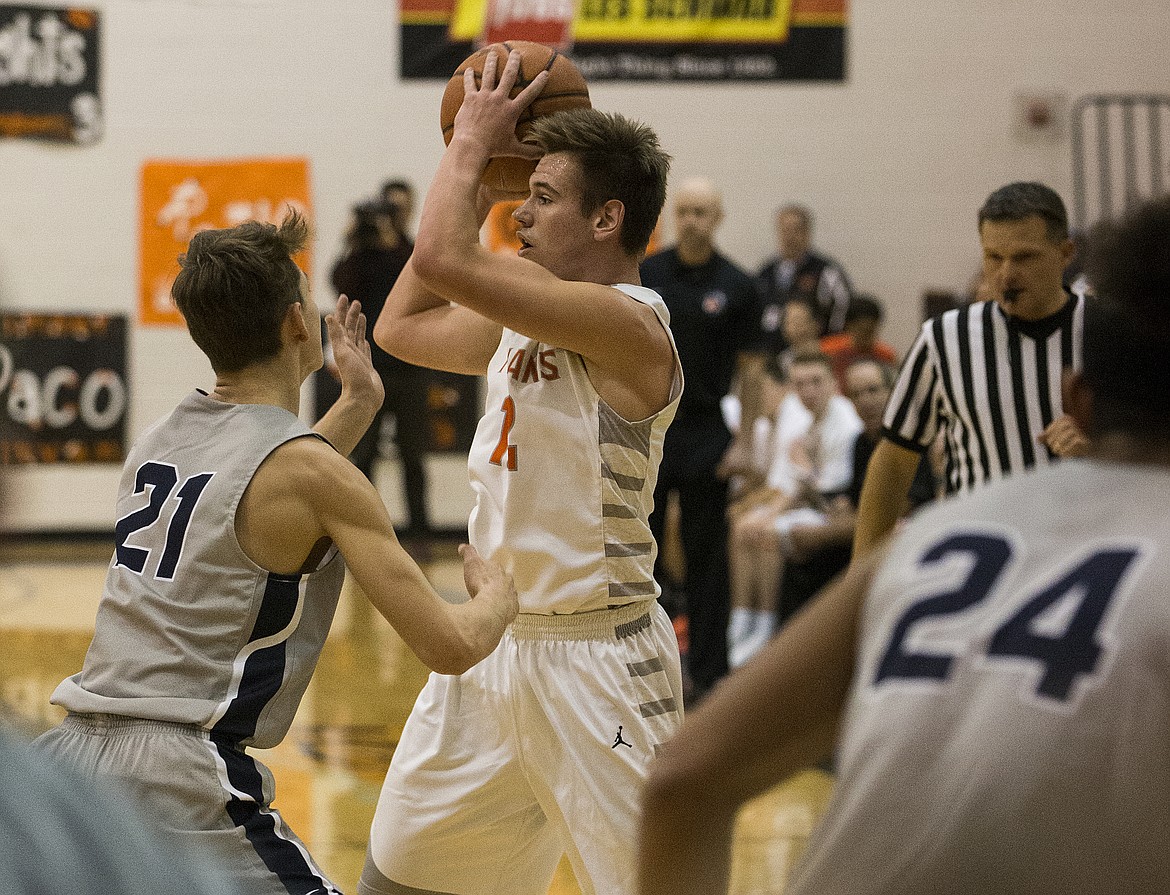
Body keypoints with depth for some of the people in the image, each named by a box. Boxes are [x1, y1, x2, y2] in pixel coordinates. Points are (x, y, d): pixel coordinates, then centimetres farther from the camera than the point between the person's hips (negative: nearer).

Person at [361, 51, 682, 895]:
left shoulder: (628, 325, -18)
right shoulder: (525, 319, 10)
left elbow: (444, 261, -26)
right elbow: (402, 325, 22)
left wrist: (471, 142, -10)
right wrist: (476, 176, 16)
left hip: (592, 653, -9)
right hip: (494, 642, 9)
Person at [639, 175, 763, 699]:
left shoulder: (736, 286, -2)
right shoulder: (645, 274, 2)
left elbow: (748, 369, 1)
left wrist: (743, 441, -3)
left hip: (705, 435, -1)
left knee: (706, 558, 3)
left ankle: (709, 674, 10)